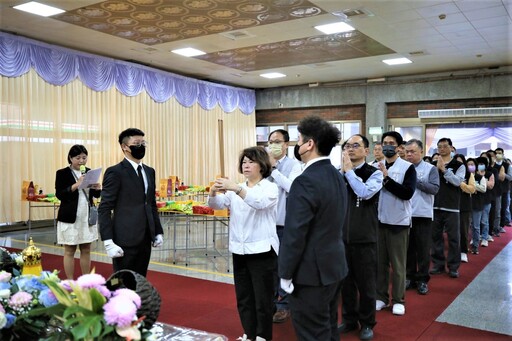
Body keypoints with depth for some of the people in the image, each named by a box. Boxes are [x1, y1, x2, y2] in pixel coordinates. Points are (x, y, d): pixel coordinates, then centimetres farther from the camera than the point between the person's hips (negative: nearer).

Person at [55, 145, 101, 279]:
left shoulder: (89, 172, 9)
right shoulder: (62, 173, -4)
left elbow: (96, 195, 14)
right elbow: (59, 194, -13)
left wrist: (97, 189, -9)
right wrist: (76, 185, -24)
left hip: (87, 217, 4)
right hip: (70, 218, -4)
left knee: (86, 250, 10)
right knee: (69, 251, 4)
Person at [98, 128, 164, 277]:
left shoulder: (149, 171, 13)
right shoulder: (115, 172, -9)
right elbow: (104, 209, -11)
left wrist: (158, 232, 14)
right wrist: (108, 242, -17)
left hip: (145, 239, 7)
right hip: (125, 240, -6)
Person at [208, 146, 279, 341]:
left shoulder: (270, 188, -5)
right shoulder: (236, 189, 11)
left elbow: (259, 202, -26)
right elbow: (217, 204, -1)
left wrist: (237, 189, -40)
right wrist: (214, 192, -23)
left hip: (261, 250, -5)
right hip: (239, 250, 5)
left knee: (262, 298, 3)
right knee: (243, 297, 14)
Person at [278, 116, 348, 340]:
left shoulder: (306, 181, -21)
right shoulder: (338, 177, 7)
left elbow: (295, 234, -21)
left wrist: (285, 274, -12)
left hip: (311, 272, -9)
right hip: (335, 265, 9)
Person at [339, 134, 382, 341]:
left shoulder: (374, 173, -4)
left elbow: (365, 193, -23)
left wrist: (350, 171, -16)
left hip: (364, 237, -3)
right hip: (342, 236, 4)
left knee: (365, 282, 8)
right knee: (345, 281, 13)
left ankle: (367, 323, 24)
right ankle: (349, 319, 29)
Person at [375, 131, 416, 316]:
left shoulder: (408, 167, -5)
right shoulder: (376, 166, 7)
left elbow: (407, 193, -17)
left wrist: (387, 179, -21)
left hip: (398, 221, -3)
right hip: (378, 220, 4)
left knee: (397, 264, 6)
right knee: (380, 262, 11)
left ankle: (398, 300, 18)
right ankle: (381, 297, 23)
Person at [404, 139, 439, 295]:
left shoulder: (430, 169, 0)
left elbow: (434, 189, -12)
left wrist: (415, 180, -14)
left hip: (423, 214, -2)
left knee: (423, 249, 6)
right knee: (408, 248, 11)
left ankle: (422, 279, 16)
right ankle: (409, 277, 22)